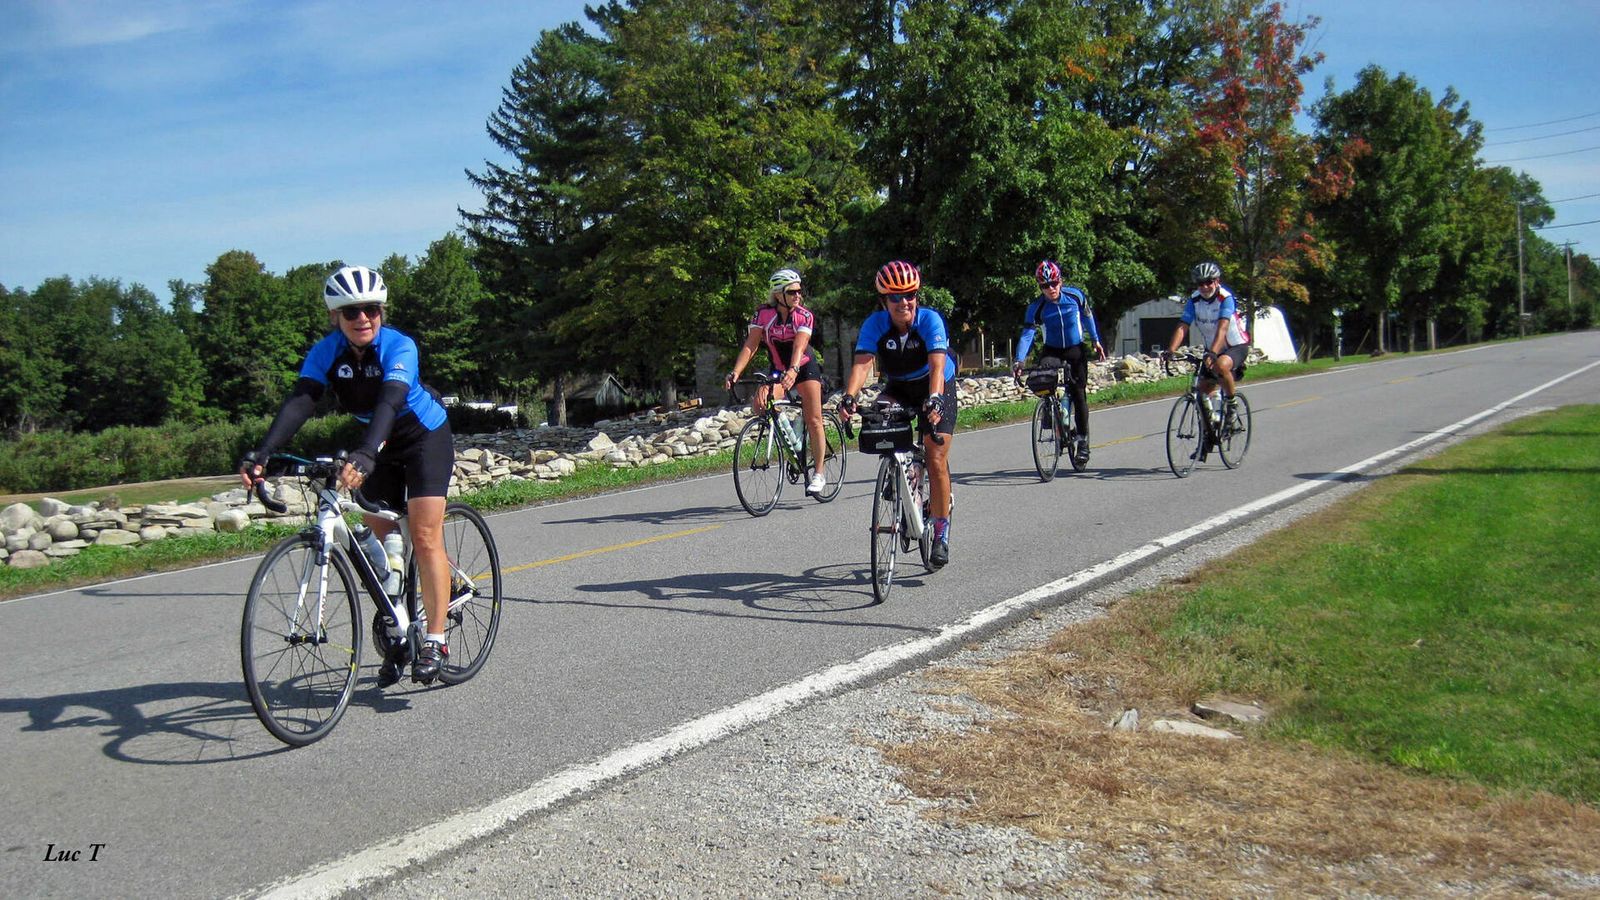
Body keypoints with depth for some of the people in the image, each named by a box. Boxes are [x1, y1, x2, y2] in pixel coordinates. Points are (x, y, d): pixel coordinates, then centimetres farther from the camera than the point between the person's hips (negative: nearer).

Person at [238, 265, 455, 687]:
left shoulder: (399, 347, -27)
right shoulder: (326, 352, -14)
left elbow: (390, 401, -42)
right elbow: (299, 402, -26)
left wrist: (364, 455, -59)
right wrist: (261, 453, -41)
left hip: (425, 437, -5)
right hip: (380, 445, 5)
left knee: (424, 536, -14)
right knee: (379, 542, 3)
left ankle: (434, 641, -11)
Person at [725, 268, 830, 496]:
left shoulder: (804, 316, -19)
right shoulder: (763, 314, -15)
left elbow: (799, 347, -33)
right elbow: (750, 345, -22)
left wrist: (793, 371, -51)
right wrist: (736, 372, -36)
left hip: (804, 368, -2)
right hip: (777, 370, 2)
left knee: (814, 420, -8)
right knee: (758, 404, -25)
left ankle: (819, 474, 1)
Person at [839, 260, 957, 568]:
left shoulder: (930, 320, -27)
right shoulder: (875, 324, -20)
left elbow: (937, 365, -39)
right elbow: (862, 362, -33)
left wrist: (934, 399, -57)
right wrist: (849, 396, -51)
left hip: (936, 389, -3)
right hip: (898, 388, 3)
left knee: (936, 460, -12)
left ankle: (941, 531, 4)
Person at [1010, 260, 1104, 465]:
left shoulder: (1076, 295, -13)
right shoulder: (1036, 307, -17)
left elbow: (1087, 317, 5)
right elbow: (1027, 334, -24)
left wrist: (1096, 341, 12)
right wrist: (1019, 360, -37)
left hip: (1075, 350, 0)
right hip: (1052, 350, 0)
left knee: (1079, 395, -2)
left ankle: (1083, 441, 9)